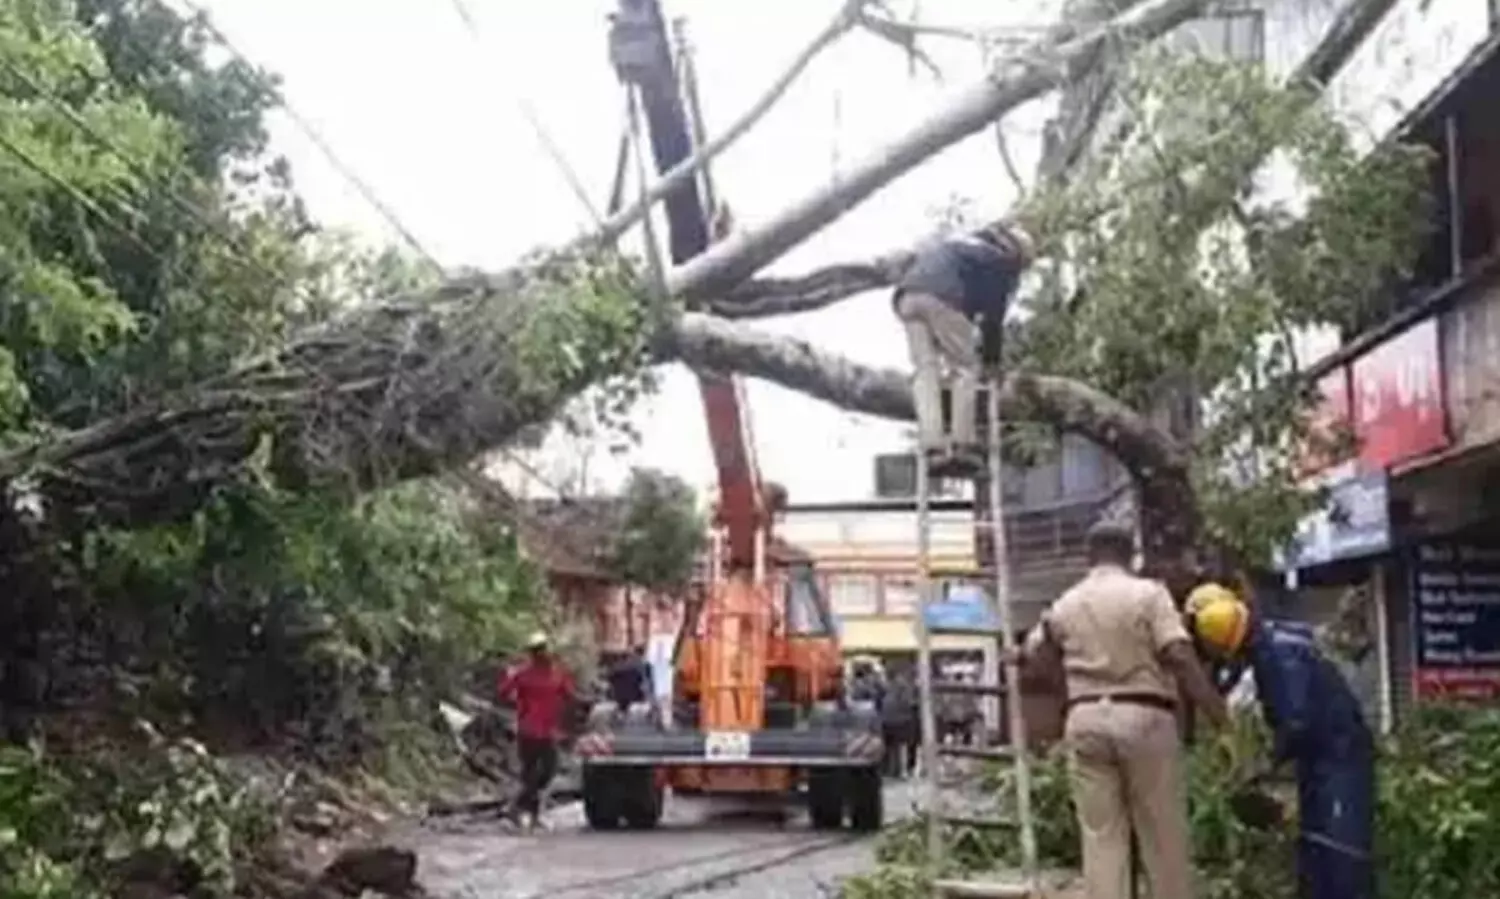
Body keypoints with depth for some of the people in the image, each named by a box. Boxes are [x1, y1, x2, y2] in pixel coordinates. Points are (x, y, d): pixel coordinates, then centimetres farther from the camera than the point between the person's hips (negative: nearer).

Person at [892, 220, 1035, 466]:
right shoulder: (1001, 261, 16)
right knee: (965, 367, 6)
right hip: (941, 298, -6)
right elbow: (993, 315, 13)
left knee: (925, 368, 6)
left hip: (907, 295, 6)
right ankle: (962, 442, -2)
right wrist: (994, 358, 22)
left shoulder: (960, 244, 37)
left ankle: (932, 444, -5)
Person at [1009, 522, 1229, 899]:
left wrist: (1019, 658, 50)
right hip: (1144, 718, -3)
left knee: (1100, 838, 5)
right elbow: (1180, 656, -12)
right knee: (1164, 838, 6)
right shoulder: (1149, 593, -1)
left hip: (1086, 720, 3)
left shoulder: (1065, 605, 13)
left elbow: (1034, 655, 27)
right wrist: (1221, 715, -8)